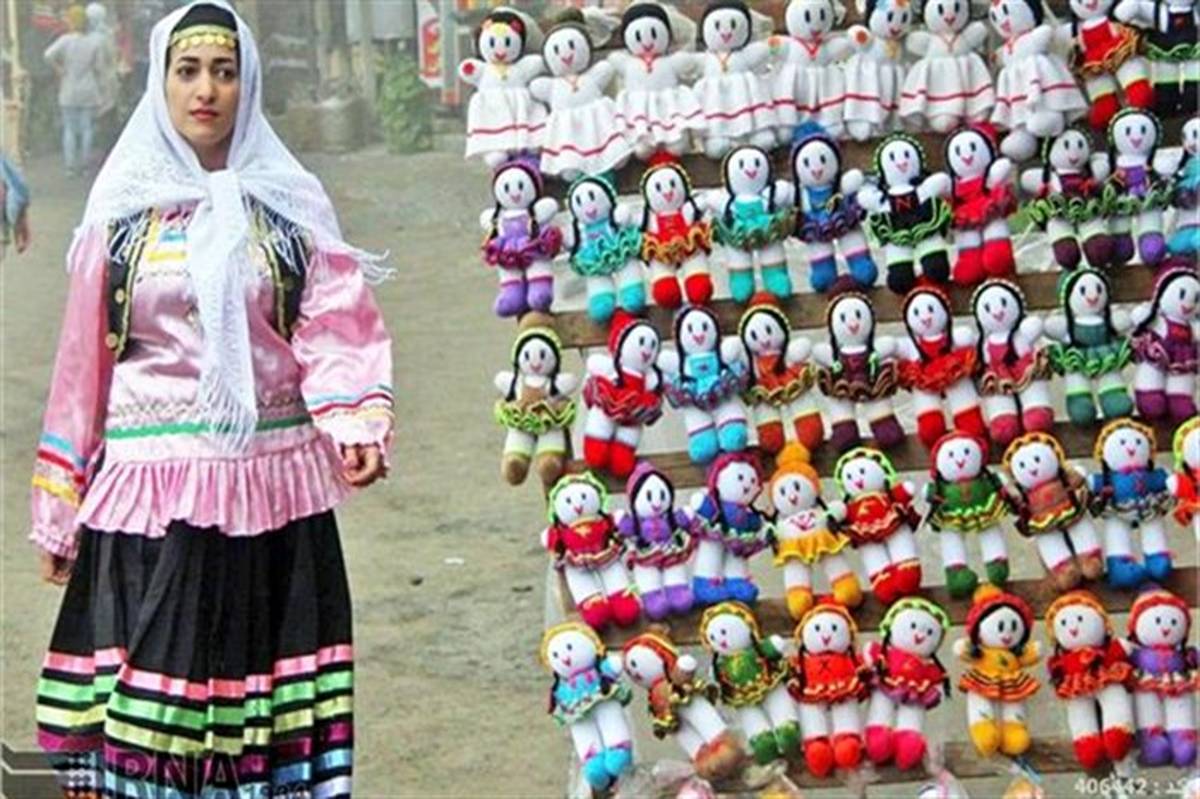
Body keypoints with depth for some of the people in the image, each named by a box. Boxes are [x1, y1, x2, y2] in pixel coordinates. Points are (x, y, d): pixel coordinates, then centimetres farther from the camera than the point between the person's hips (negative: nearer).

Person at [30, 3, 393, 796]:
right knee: (144, 691, -5)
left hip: (270, 485, 0)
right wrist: (60, 508, 8)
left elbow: (335, 329, -3)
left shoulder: (290, 207, 7)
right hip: (148, 487, 0)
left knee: (269, 704, 1)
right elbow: (83, 360, 8)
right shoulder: (124, 212, 7)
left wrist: (356, 424, -23)